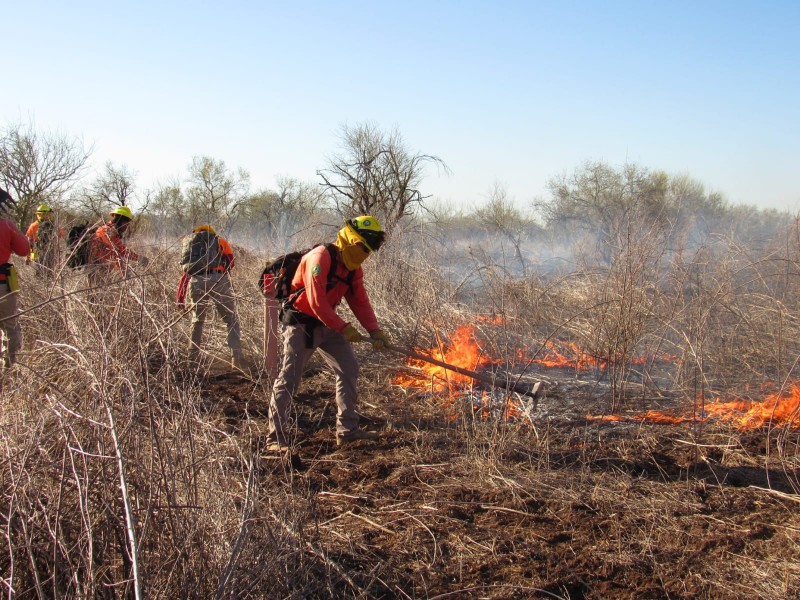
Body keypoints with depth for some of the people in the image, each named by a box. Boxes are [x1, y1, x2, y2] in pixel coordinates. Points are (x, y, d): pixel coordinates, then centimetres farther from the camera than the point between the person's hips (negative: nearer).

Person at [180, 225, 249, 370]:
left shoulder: (188, 242, 30)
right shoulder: (219, 240, 22)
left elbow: (185, 275, 26)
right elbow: (230, 261, 7)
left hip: (195, 283, 3)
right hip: (217, 280, -3)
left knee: (197, 321, 22)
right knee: (231, 320, 7)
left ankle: (192, 359, 21)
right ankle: (237, 357, -5)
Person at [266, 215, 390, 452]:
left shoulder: (353, 267, 5)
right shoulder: (321, 257, -23)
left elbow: (360, 301, 5)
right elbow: (316, 302, -26)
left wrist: (374, 330, -8)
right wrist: (343, 328, -23)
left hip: (327, 324, 9)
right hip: (301, 324, -9)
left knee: (349, 369, 6)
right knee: (288, 379, -6)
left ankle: (347, 429, 14)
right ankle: (276, 438, 1)